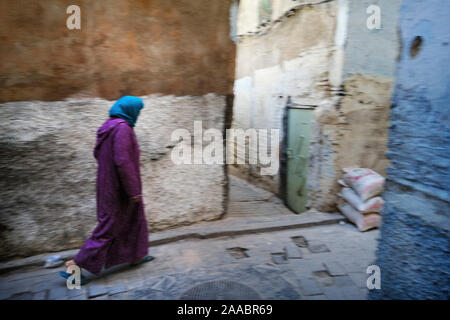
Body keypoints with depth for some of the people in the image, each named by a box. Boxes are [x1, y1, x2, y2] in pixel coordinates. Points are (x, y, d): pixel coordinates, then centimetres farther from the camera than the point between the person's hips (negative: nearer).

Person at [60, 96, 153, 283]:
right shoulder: (122, 127, -21)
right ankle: (77, 264, 11)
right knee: (110, 226, 2)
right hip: (120, 188, -10)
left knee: (135, 217, 21)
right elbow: (123, 161, -27)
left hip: (107, 182, 10)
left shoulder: (107, 126, 8)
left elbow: (97, 153, 15)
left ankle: (135, 256, 34)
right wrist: (134, 190, -21)